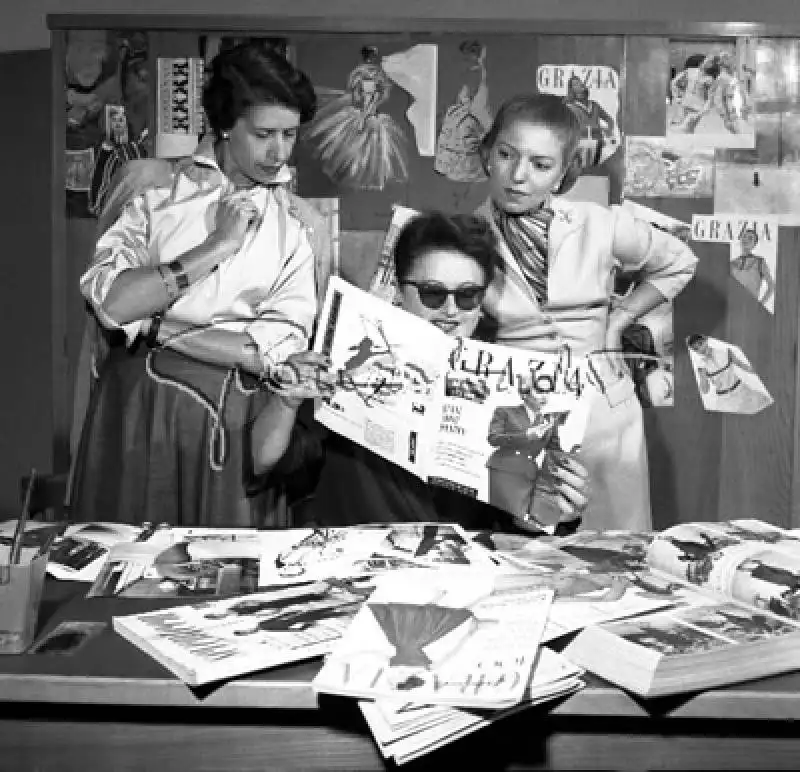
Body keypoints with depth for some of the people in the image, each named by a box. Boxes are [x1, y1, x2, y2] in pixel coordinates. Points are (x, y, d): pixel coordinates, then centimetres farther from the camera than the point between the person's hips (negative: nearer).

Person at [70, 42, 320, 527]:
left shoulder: (293, 225, 3)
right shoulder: (159, 193, 2)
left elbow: (277, 350, -8)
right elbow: (110, 301, -11)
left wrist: (152, 327, -9)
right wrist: (216, 247, -14)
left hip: (233, 413, 0)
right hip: (138, 397, 0)